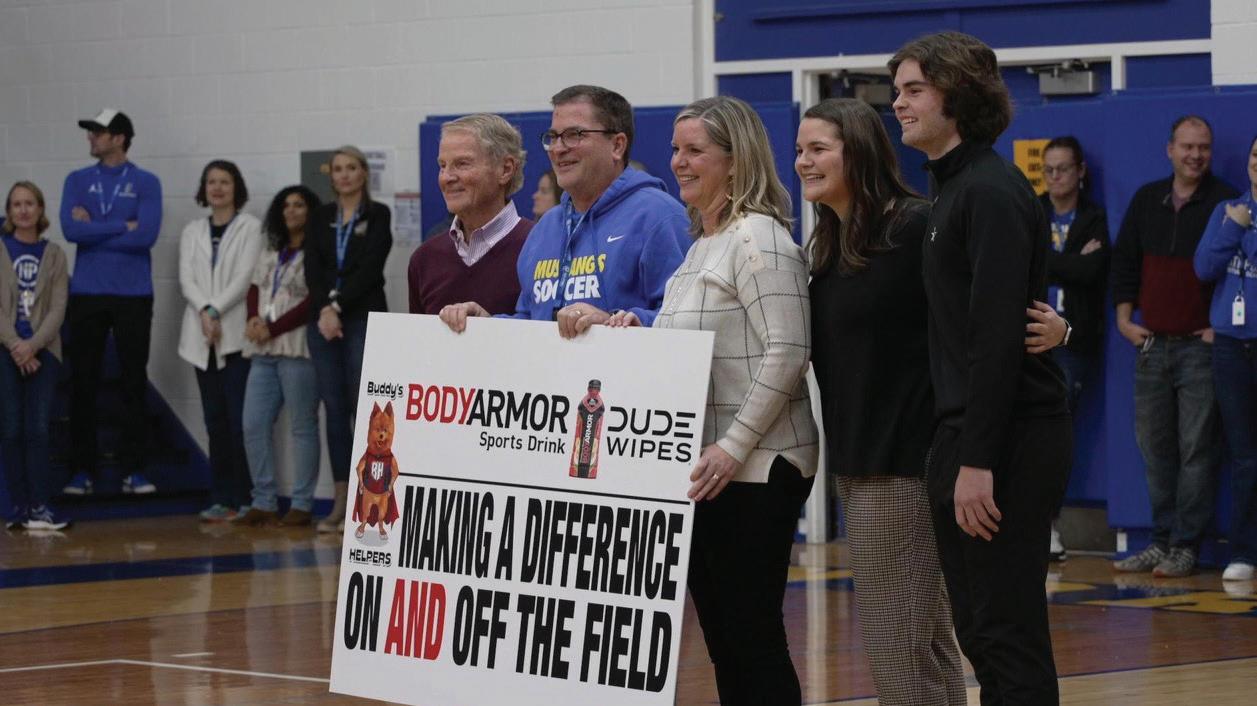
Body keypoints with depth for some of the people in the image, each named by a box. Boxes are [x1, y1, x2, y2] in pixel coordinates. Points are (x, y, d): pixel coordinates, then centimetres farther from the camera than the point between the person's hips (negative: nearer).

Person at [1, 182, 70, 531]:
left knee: (38, 430, -7)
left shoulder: (53, 254, 8)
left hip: (43, 350, 1)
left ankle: (40, 506, -7)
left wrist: (33, 344, -13)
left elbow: (58, 308, 1)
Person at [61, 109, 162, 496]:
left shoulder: (146, 183, 1)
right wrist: (122, 226, -9)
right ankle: (82, 470, 7)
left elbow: (147, 234, -13)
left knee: (134, 382, 1)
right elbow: (71, 230, -7)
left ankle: (133, 470, 6)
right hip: (86, 294, 2)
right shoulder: (78, 181, 8)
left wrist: (94, 230, -8)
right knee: (82, 383, 2)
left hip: (133, 294, -2)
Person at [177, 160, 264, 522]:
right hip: (202, 338, 4)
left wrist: (216, 310, -15)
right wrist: (204, 311, -12)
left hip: (237, 333, -4)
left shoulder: (250, 228, 3)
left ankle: (244, 498, -6)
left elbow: (245, 276, -6)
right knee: (215, 420, 4)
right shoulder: (192, 232, 16)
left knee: (239, 419, -8)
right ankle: (220, 498, 7)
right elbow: (186, 279, 5)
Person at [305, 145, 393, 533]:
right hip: (323, 320, 4)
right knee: (334, 409, 4)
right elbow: (312, 268, 4)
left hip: (363, 318, -4)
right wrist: (324, 309, -12)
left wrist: (338, 305, -14)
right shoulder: (322, 218, 14)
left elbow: (370, 268, -8)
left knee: (361, 409, -6)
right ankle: (340, 501, 7)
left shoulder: (378, 215, 2)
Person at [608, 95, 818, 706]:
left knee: (752, 631, -7)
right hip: (702, 469, 9)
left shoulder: (759, 239, -11)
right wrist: (641, 337, 6)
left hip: (753, 471, -9)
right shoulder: (702, 245, 19)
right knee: (721, 636, 10)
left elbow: (786, 353, -19)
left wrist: (734, 448, -23)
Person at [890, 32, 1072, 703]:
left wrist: (978, 460, -23)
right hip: (965, 439, 10)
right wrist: (954, 454, 17)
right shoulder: (951, 189, 17)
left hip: (1009, 444, -10)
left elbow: (996, 337, -20)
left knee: (1008, 635, -8)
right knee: (978, 631, 12)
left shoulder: (992, 192, -14)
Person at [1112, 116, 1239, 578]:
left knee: (1196, 449, -5)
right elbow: (1124, 260, 17)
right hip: (1152, 345, 5)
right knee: (1155, 447, 6)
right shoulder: (1147, 200, 12)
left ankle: (1186, 546, -1)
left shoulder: (1225, 203, -3)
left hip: (1201, 345, -5)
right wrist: (1125, 319, 9)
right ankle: (1162, 540, 13)